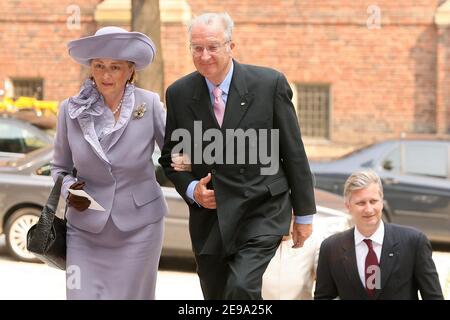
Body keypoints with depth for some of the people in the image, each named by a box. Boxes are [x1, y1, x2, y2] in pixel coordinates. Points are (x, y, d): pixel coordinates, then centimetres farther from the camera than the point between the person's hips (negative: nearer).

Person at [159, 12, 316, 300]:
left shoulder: (270, 84, -8)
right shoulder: (179, 94, 0)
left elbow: (293, 153, -2)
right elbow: (170, 158, 11)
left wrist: (304, 215, 2)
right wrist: (191, 189, -9)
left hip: (263, 210, -3)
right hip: (210, 218, 3)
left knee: (241, 287, -24)